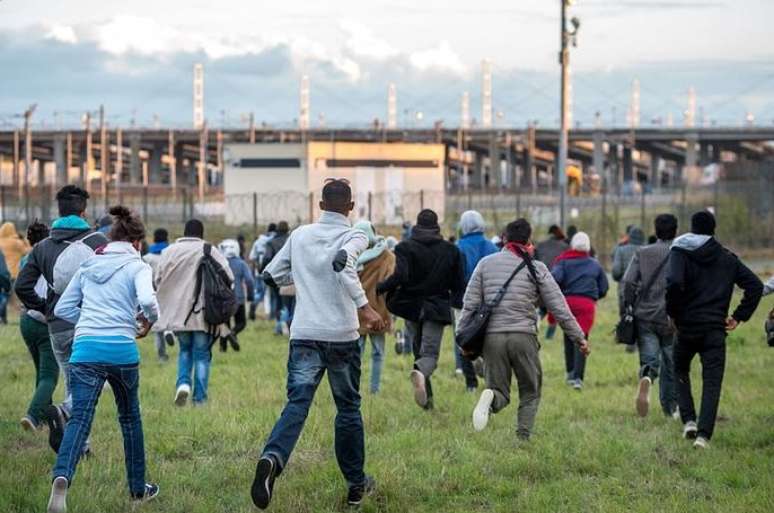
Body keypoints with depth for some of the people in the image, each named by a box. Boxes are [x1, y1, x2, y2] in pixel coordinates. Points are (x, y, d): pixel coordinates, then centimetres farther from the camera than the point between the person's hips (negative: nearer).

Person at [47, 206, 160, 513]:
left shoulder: (88, 266, 17)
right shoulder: (137, 266, 3)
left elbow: (62, 309, 19)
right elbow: (147, 300, -16)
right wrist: (150, 321, 4)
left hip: (85, 349, 2)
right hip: (122, 350, -2)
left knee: (79, 419, -9)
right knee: (130, 417, 18)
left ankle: (62, 477, -36)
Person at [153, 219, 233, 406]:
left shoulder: (170, 251, 4)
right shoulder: (211, 251, -3)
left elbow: (158, 280, 3)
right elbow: (228, 277, -8)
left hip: (178, 312, 2)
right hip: (204, 313, -2)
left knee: (185, 349, 21)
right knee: (202, 354, 8)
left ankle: (183, 383, -3)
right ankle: (200, 398, 5)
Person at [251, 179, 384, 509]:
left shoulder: (300, 236, 10)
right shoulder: (354, 237, -3)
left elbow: (271, 275, 15)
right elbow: (341, 261, -25)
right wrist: (364, 306, -27)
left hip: (304, 335, 2)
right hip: (342, 336, -2)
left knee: (297, 404, -9)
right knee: (348, 408, 13)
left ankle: (272, 458, -37)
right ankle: (356, 485, 21)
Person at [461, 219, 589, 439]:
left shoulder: (486, 264, 9)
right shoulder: (535, 268, 1)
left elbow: (470, 304, 5)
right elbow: (559, 307, 2)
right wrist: (579, 338, 8)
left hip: (492, 337, 2)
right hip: (524, 337, -2)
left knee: (500, 392, 10)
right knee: (530, 393, 14)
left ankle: (491, 397, -25)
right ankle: (523, 437, -2)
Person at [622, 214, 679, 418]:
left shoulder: (642, 253, 4)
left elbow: (628, 282, -4)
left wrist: (628, 309, 4)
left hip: (645, 317, 1)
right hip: (671, 319, -1)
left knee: (648, 359, 3)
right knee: (671, 363, 12)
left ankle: (646, 378, -30)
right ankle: (670, 407, 18)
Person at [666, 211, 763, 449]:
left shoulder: (680, 252, -4)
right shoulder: (728, 259, 8)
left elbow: (674, 283, -22)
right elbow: (755, 286, 4)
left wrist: (673, 313, -9)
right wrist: (739, 316, 5)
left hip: (687, 326, -1)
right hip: (716, 329, 1)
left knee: (681, 371, 22)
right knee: (712, 382, 1)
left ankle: (688, 420, 8)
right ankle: (704, 434, -11)